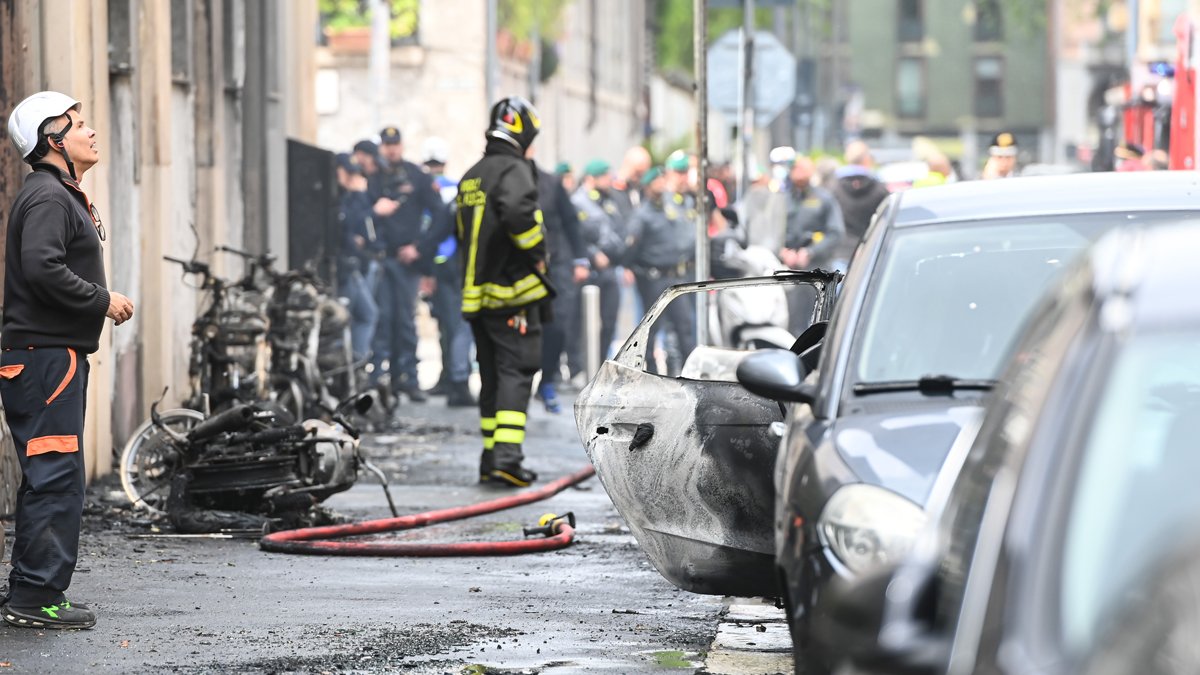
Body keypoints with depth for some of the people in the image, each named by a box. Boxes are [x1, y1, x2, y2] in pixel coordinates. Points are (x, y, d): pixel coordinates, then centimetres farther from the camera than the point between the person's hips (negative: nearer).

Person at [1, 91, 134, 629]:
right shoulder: (47, 197, -13)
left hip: (56, 355, 11)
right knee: (55, 476, -10)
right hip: (45, 355, -11)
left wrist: (101, 300, 9)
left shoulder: (64, 196, 21)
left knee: (51, 478, 13)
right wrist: (103, 300, -16)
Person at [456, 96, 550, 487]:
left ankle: (490, 457, 14)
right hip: (513, 292, -8)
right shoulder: (514, 170, -11)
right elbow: (517, 211, -29)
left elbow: (461, 233, 21)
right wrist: (537, 252, -15)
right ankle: (507, 456, -19)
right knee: (515, 371, -9)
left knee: (491, 375, 13)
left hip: (477, 291, 8)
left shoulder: (470, 178, 17)